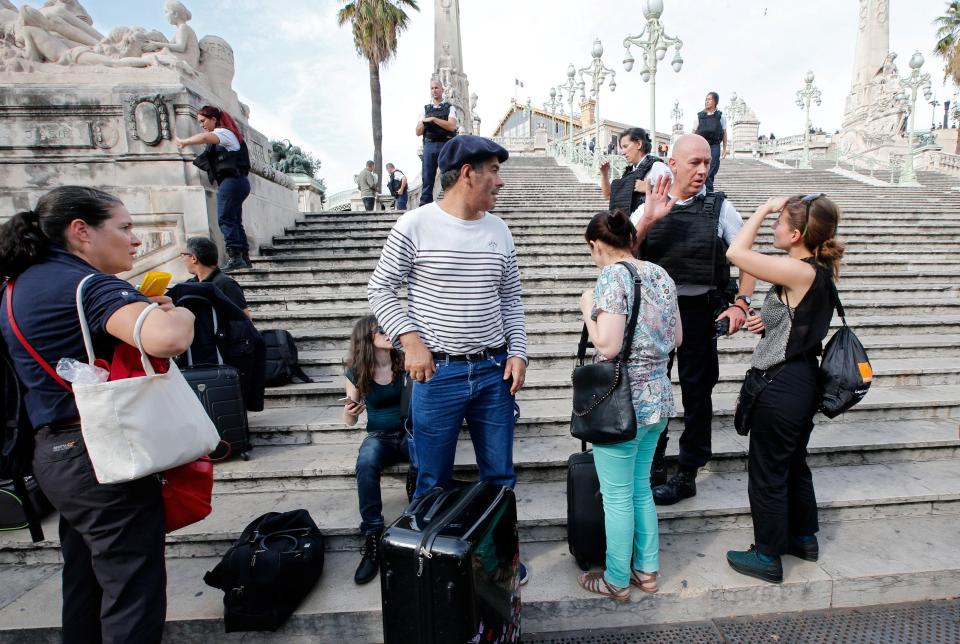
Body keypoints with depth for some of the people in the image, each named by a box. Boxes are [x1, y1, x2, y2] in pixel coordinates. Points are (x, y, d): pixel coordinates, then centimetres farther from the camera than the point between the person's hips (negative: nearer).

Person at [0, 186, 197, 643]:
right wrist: (181, 314, -14)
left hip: (54, 452, 10)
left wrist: (142, 309, 10)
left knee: (84, 581, 23)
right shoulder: (89, 284, -18)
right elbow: (167, 340, -37)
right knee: (133, 590, 1)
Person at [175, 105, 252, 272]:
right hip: (236, 182, 10)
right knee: (234, 221, 8)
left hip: (231, 180, -10)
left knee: (225, 218, -15)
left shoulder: (224, 132, -3)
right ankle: (244, 257, 7)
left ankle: (234, 257, -21)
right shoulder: (222, 136, 28)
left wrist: (184, 142, -13)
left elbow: (205, 137, -22)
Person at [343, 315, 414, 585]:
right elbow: (350, 421, 7)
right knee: (366, 464, -34)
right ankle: (372, 538, -24)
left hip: (410, 431, -1)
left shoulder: (406, 362, -6)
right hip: (379, 437, 1)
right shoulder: (356, 372, -1)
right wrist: (349, 412, -17)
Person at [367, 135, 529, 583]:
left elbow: (511, 298, 12)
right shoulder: (415, 226, -8)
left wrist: (517, 352, 2)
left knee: (500, 475, 16)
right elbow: (380, 288, -2)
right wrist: (410, 340, -13)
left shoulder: (499, 230, 7)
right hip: (437, 373, -4)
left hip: (495, 371, 4)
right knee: (433, 482, 10)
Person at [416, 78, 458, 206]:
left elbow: (452, 126, -10)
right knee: (427, 178, -2)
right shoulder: (425, 109, 17)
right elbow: (418, 132, 12)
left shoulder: (450, 108, 9)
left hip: (446, 145, -2)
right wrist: (423, 123, -8)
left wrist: (433, 119, -11)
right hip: (429, 145, 2)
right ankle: (424, 206, -2)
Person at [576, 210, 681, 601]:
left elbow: (607, 345, -23)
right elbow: (676, 339, 11)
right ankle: (647, 570, 36)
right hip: (658, 397, 8)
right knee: (641, 487, 22)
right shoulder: (660, 274, 6)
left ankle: (617, 581, 25)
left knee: (617, 496, 8)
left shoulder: (612, 276, -16)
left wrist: (587, 308, -9)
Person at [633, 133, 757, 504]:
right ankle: (651, 464, 33)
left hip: (699, 310, -2)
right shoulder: (649, 208, 3)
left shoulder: (719, 207, -2)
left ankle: (687, 475, 25)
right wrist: (649, 220, -21)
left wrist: (741, 303, -10)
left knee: (696, 392, 8)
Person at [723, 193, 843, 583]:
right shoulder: (820, 270, 5)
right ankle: (804, 538, 43)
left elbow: (736, 252, -26)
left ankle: (768, 558, 23)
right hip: (804, 380, 10)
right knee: (794, 464, 25)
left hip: (781, 387, -9)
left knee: (767, 473, 6)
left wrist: (764, 208, -15)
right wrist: (770, 321, 4)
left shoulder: (798, 272, -23)